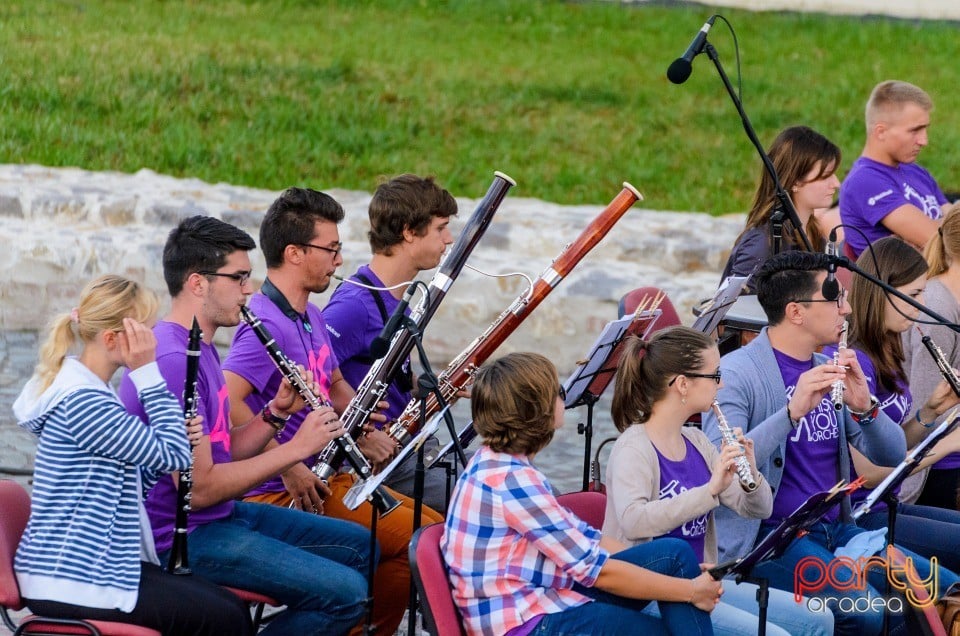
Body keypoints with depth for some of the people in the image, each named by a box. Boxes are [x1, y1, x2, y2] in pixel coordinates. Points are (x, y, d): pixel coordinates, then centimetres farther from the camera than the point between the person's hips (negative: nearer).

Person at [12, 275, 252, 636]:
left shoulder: (85, 389, 12)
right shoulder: (81, 400, -20)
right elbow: (173, 455, -20)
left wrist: (179, 436, -2)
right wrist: (148, 372, -17)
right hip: (72, 586, -10)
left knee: (229, 606, 5)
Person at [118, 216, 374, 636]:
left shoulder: (200, 348, 11)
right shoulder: (173, 361, -22)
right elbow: (199, 487, -25)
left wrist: (276, 413, -2)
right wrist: (296, 448, -18)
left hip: (224, 515, 11)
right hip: (183, 536, -11)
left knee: (359, 546, 17)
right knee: (345, 592, -18)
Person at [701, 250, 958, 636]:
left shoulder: (828, 371, 14)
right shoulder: (736, 373, -9)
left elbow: (892, 455, 9)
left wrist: (865, 406, -12)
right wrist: (792, 412, -33)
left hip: (836, 530, 7)